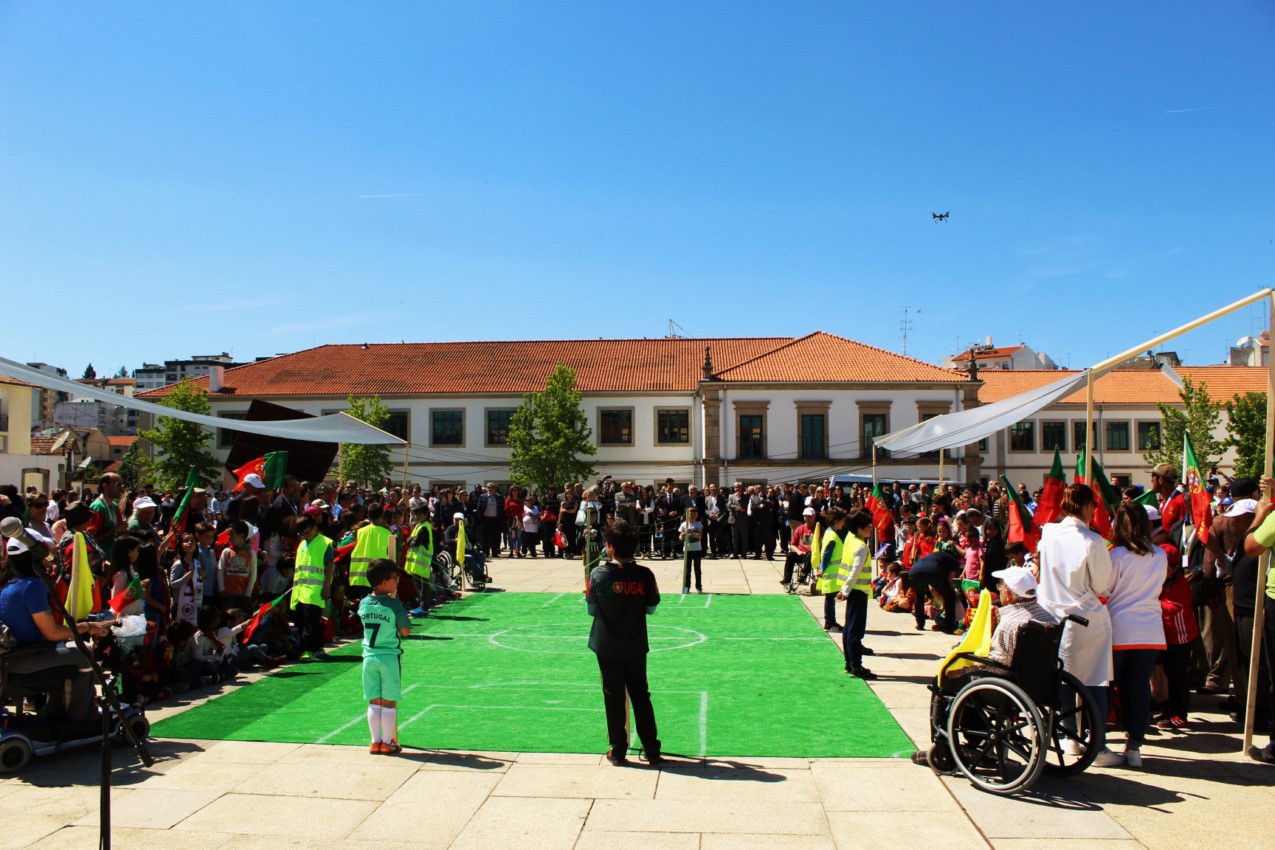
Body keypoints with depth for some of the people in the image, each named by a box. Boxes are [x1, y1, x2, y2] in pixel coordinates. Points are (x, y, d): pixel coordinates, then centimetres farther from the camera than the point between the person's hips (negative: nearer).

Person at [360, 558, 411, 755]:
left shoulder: (363, 604, 1)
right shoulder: (394, 605, -15)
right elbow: (405, 631, -10)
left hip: (369, 656, 5)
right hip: (390, 657, -5)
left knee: (374, 702, 12)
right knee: (389, 702, 5)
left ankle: (375, 741, 16)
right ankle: (387, 742, 11)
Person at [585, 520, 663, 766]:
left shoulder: (598, 574, -12)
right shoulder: (644, 575, -9)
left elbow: (592, 610, -3)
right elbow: (651, 608, 2)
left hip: (607, 645, -1)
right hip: (636, 645, 1)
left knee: (613, 695, 9)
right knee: (641, 695, 13)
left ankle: (618, 751, 14)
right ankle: (651, 750, 17)